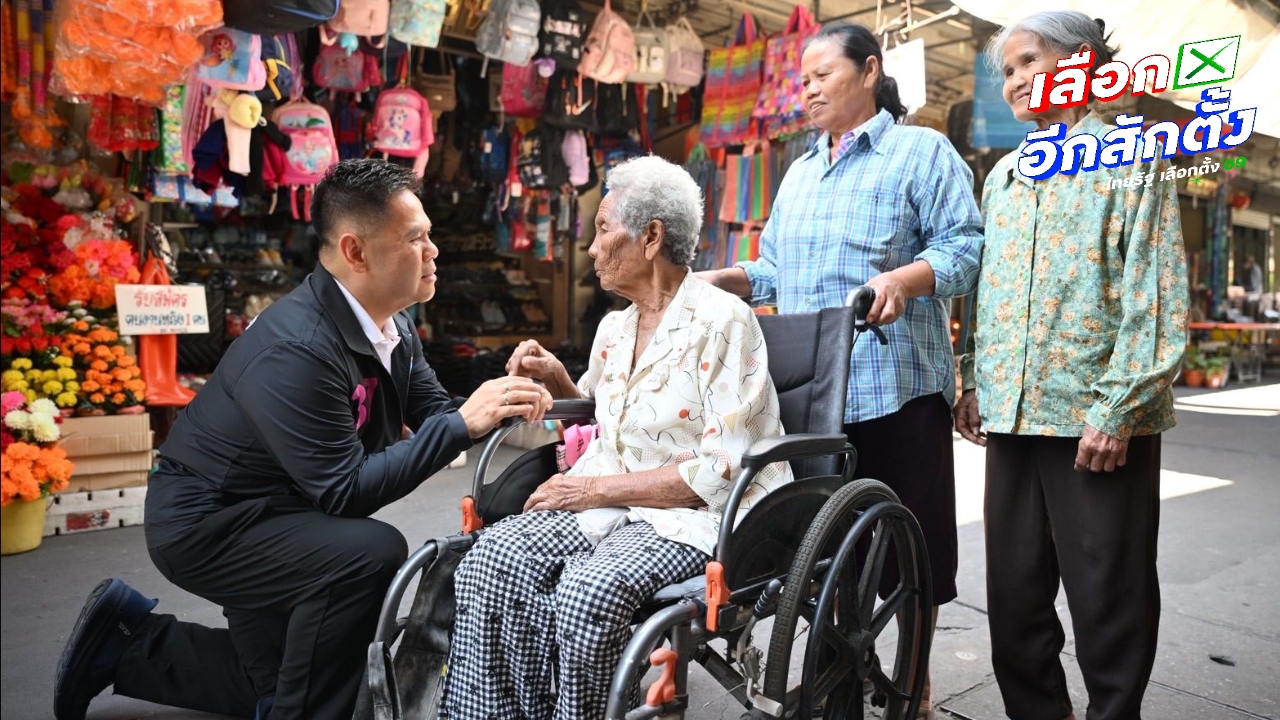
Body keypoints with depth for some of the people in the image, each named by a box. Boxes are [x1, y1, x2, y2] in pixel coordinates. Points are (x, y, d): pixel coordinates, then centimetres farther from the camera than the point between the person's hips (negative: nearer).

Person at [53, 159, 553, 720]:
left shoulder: (393, 326, -7)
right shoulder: (295, 350, -34)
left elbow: (433, 412, -1)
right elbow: (346, 491, -34)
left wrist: (495, 406, -22)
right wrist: (464, 423, -36)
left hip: (274, 513, 9)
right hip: (205, 525, -9)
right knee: (372, 552, -32)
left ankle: (124, 643, 35)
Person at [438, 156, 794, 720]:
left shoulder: (723, 321, -10)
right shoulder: (615, 327, 13)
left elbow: (723, 470, -17)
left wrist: (597, 488, -15)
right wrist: (554, 376, 10)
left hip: (695, 518, -6)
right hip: (610, 502, 7)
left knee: (590, 590, -33)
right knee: (492, 558, -19)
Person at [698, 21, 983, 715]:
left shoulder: (923, 151, 2)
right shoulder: (800, 172, 22)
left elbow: (965, 246, -8)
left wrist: (905, 278, -26)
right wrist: (727, 279, 3)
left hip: (893, 383, -6)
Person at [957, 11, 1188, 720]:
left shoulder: (1128, 159, -1)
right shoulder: (1002, 176, 16)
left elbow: (1156, 299, -9)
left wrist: (1116, 410, -15)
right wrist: (976, 382, 11)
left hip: (1097, 420, -5)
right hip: (1012, 414, 6)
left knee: (1108, 598, 6)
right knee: (1013, 592, 12)